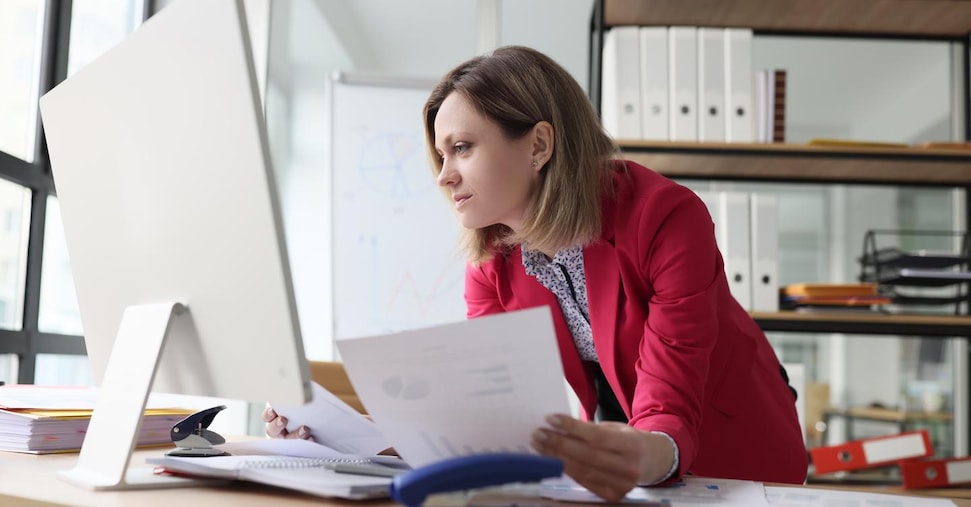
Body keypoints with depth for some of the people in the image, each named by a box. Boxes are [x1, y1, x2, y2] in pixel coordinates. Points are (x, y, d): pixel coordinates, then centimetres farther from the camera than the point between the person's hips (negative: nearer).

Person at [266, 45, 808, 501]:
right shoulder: (492, 261, -10)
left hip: (739, 460, -3)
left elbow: (672, 417, -29)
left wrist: (646, 456, -51)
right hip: (622, 466, 4)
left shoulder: (667, 217, -25)